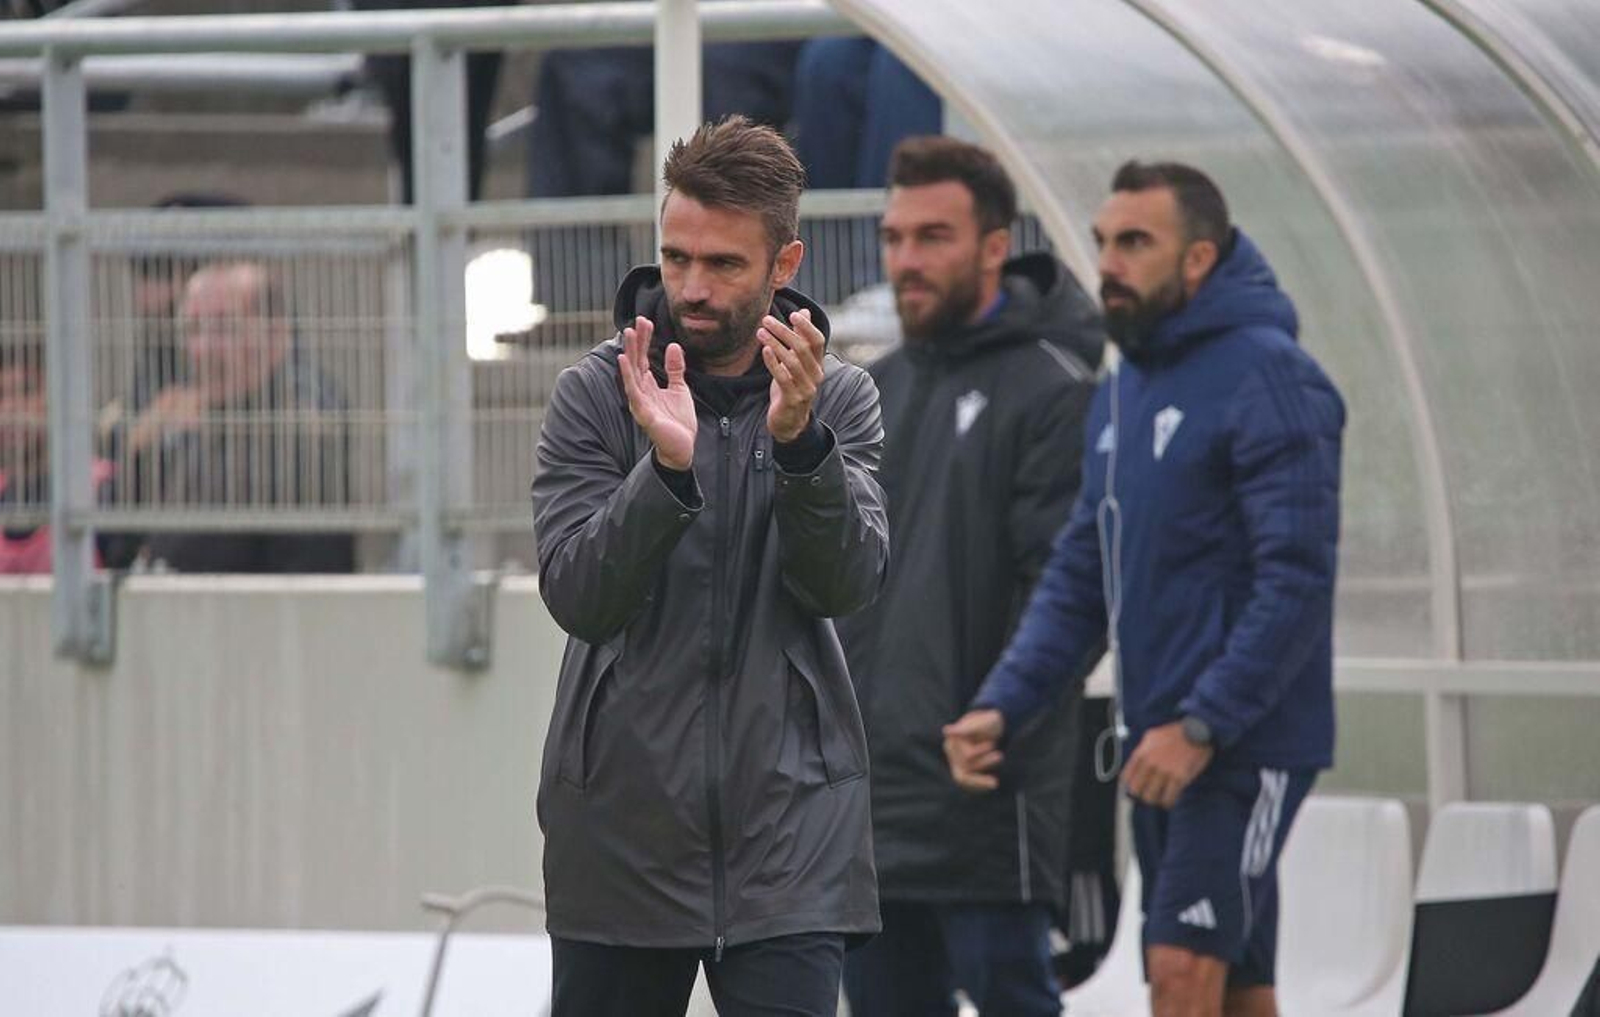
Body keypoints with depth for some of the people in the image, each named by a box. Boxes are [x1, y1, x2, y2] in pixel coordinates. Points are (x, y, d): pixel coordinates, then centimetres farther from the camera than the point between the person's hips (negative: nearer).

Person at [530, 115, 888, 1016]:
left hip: (787, 829, -1)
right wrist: (666, 467, -28)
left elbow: (848, 581, -12)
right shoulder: (597, 393, -1)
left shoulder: (839, 398, 2)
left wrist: (800, 440, -28)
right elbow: (578, 594, -11)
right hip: (622, 824, 1)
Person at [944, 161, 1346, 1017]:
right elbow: (1079, 575, 14)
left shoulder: (1268, 379, -13)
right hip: (1159, 744, 8)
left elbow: (1298, 580, -20)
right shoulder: (1122, 392, 14)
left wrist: (1203, 725, -23)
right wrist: (1002, 705, 0)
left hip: (1242, 742, -8)